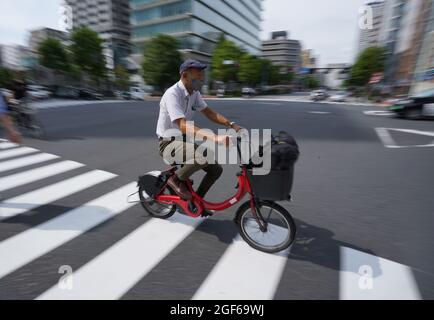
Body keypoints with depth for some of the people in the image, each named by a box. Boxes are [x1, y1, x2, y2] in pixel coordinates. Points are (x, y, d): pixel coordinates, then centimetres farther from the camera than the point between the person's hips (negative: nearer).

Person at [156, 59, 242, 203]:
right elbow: (183, 126, -34)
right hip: (169, 143, -8)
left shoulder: (194, 93, 3)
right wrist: (214, 138, -44)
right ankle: (176, 179, -7)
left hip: (184, 141, 8)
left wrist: (232, 124, -11)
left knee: (216, 169, -1)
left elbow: (210, 113, 5)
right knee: (204, 156, -34)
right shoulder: (172, 94, -22)